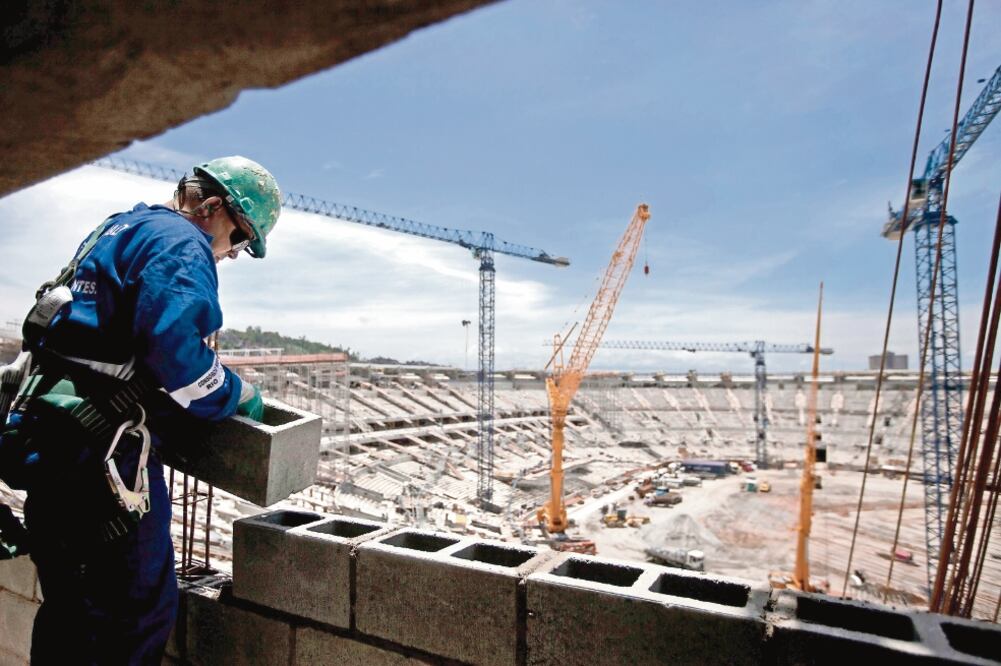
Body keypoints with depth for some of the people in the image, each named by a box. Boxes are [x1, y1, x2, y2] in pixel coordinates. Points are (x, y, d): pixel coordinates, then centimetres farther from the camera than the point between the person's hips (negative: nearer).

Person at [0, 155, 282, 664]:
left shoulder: (119, 228, 20)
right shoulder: (182, 243, -12)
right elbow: (174, 354, -26)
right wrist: (238, 394, -9)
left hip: (51, 440, 10)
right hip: (102, 450, -10)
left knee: (71, 609, 22)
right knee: (141, 613, 1)